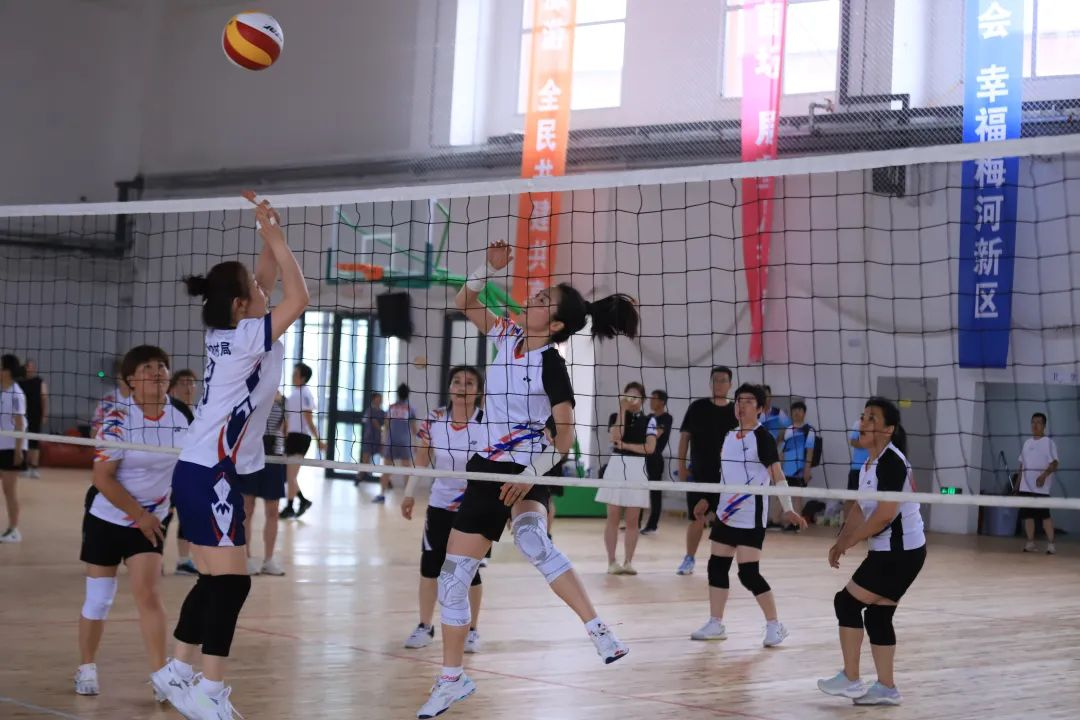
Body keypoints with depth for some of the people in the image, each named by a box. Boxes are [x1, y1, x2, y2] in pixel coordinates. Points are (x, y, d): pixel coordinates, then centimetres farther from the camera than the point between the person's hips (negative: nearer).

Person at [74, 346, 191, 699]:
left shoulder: (183, 415, -6)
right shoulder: (118, 420, -18)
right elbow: (102, 478, -20)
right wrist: (139, 514, -18)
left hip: (152, 519, 2)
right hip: (107, 517, -2)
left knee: (148, 593, -12)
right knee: (99, 598, 6)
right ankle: (87, 667, 25)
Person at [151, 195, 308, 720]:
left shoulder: (226, 332, 9)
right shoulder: (245, 338, -14)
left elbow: (269, 283, 20)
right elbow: (298, 299, -20)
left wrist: (270, 237, 10)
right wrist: (275, 237, -13)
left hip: (200, 472, 9)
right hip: (211, 475, -9)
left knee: (214, 579, 14)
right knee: (231, 581, -8)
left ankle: (178, 673, 22)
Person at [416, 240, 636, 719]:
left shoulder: (550, 363, -15)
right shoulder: (509, 337, 1)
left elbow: (565, 431, -17)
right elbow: (464, 303, 12)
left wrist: (535, 471, -27)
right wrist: (491, 268, -2)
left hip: (529, 470, -7)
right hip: (489, 467, 7)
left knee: (530, 539, -39)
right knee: (453, 575, 6)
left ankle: (599, 631, -33)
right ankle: (452, 679, 22)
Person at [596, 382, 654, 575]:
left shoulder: (648, 421, 5)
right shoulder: (616, 416, 8)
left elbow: (649, 447, -6)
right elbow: (615, 437, -11)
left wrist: (624, 445, -8)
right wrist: (622, 410, -10)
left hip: (637, 469, 0)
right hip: (616, 467, 0)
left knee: (632, 520, 2)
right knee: (613, 518, 0)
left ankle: (628, 562, 7)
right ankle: (612, 562, 3)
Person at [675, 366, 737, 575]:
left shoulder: (735, 411, 2)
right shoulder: (697, 407, 1)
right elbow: (685, 437, 4)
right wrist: (681, 466, -2)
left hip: (725, 474, 0)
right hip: (699, 473, 0)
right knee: (697, 519, 2)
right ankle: (689, 559, 17)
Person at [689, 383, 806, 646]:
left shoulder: (762, 437, -11)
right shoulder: (728, 436, 10)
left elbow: (777, 474, -15)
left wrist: (788, 509, -23)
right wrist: (708, 500, 26)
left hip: (750, 516, -7)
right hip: (726, 513, 7)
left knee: (749, 573, -10)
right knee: (717, 566, 8)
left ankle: (774, 625, 3)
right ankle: (715, 624, 18)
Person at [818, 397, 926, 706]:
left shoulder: (891, 462, -19)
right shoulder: (871, 463, 12)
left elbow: (884, 514, -26)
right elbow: (861, 509, 16)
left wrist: (850, 541, -15)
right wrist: (840, 542, 4)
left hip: (900, 552, -9)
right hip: (893, 551, 9)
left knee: (848, 602, -4)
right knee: (878, 614, 11)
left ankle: (851, 680, 3)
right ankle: (886, 688, 16)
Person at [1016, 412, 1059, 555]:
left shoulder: (1048, 443, -3)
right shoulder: (1027, 443, 16)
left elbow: (1054, 464, -11)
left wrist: (1044, 475, -26)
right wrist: (1019, 481, 15)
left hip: (1041, 488, -6)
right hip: (1026, 487, 6)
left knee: (1045, 515, -9)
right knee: (1027, 515, 3)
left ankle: (1050, 544, -5)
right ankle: (1031, 543, 8)